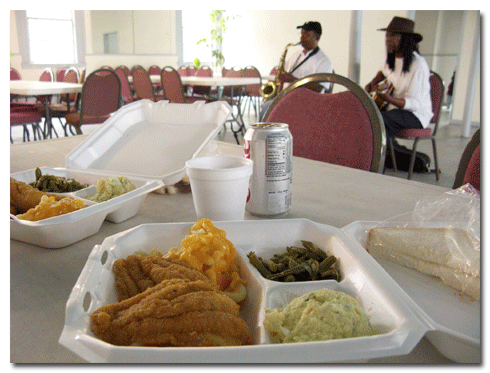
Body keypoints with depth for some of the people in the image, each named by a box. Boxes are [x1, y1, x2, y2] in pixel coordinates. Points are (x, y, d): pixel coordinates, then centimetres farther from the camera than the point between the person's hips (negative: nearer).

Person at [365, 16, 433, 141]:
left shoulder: (419, 64, -18)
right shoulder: (392, 58, 5)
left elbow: (415, 104, -22)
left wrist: (387, 98, -37)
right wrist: (372, 83, 11)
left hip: (416, 115, -8)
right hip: (393, 108, 8)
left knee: (380, 119, -35)